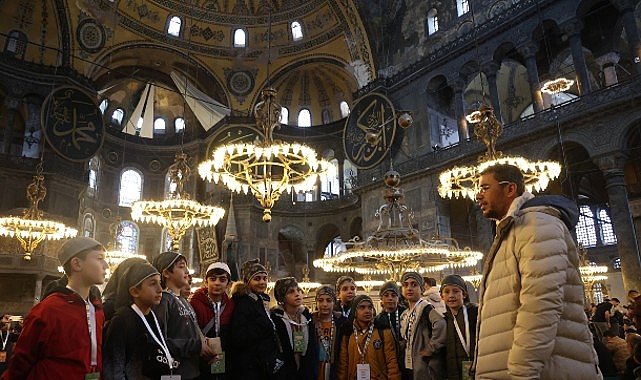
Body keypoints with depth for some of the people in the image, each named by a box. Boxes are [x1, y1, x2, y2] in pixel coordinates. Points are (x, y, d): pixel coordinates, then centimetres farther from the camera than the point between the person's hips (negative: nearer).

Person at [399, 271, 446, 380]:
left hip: (424, 369, -7)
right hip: (407, 368, 7)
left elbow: (441, 325, -31)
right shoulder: (404, 315, 13)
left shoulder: (426, 309, -12)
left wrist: (431, 349, -23)